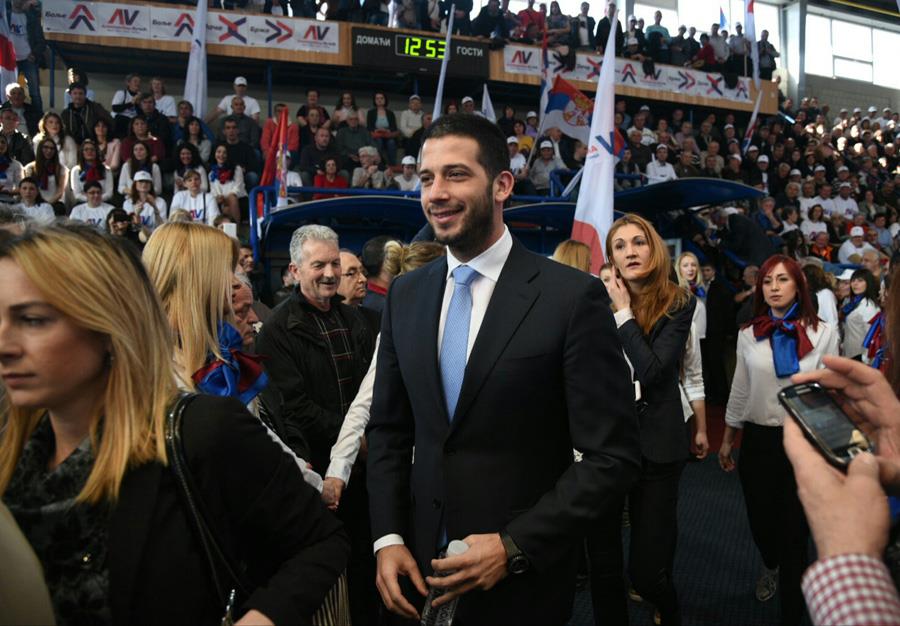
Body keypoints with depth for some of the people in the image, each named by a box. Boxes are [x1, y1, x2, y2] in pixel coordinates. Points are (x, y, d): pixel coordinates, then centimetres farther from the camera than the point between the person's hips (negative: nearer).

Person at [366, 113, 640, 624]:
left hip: (522, 578, -4)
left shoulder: (573, 297, -15)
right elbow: (389, 428, 6)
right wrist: (388, 537, -3)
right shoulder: (405, 294, 1)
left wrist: (513, 546, -17)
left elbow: (614, 456, -13)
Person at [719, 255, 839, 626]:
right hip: (758, 440, 2)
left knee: (794, 527, 8)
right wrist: (726, 440, 10)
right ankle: (772, 567, 50)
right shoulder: (749, 334, 1)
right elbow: (739, 391, 7)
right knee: (760, 519, 15)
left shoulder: (823, 333, -5)